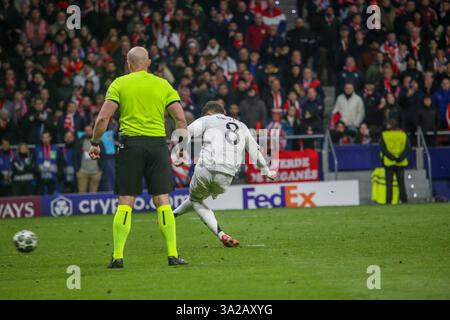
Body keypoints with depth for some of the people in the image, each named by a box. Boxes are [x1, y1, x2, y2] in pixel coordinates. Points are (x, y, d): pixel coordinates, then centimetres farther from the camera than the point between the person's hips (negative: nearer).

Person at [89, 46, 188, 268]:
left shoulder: (119, 84, 3)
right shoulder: (163, 85, 8)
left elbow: (103, 118, -4)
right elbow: (181, 120, 3)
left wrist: (94, 143, 6)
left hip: (130, 143, -1)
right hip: (158, 143, 1)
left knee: (125, 203, 1)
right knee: (162, 202, 3)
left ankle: (118, 256, -1)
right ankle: (173, 255, 0)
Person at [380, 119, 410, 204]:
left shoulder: (384, 135, -2)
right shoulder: (403, 135, 4)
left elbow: (383, 148, -11)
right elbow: (408, 148, -4)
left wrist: (391, 157, -13)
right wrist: (401, 157, -12)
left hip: (389, 163, -2)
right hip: (401, 163, 2)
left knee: (389, 183, 3)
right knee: (401, 183, 9)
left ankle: (388, 201, -3)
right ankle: (404, 200, 4)